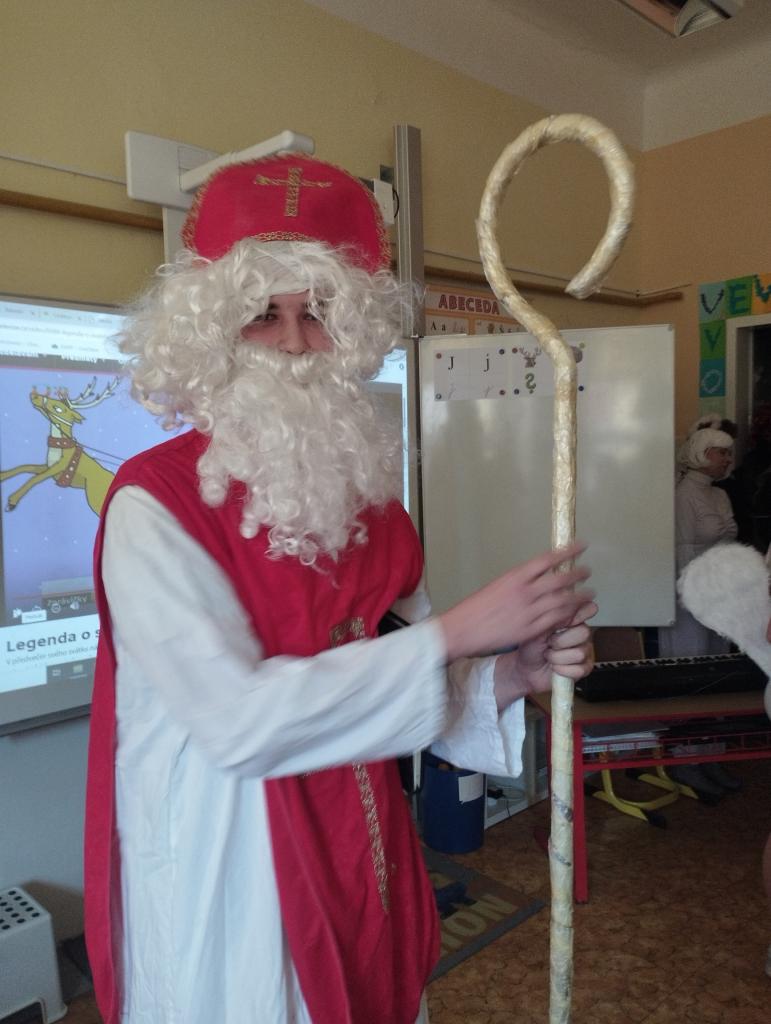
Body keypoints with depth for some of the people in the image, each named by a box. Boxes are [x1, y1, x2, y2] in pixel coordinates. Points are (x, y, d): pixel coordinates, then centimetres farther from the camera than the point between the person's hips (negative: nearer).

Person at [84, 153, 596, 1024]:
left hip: (362, 852, 6)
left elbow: (407, 680, 4)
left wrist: (512, 676, -16)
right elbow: (240, 717, -26)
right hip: (229, 872, -5)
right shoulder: (154, 502, -16)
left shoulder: (363, 488, 0)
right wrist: (461, 629, -25)